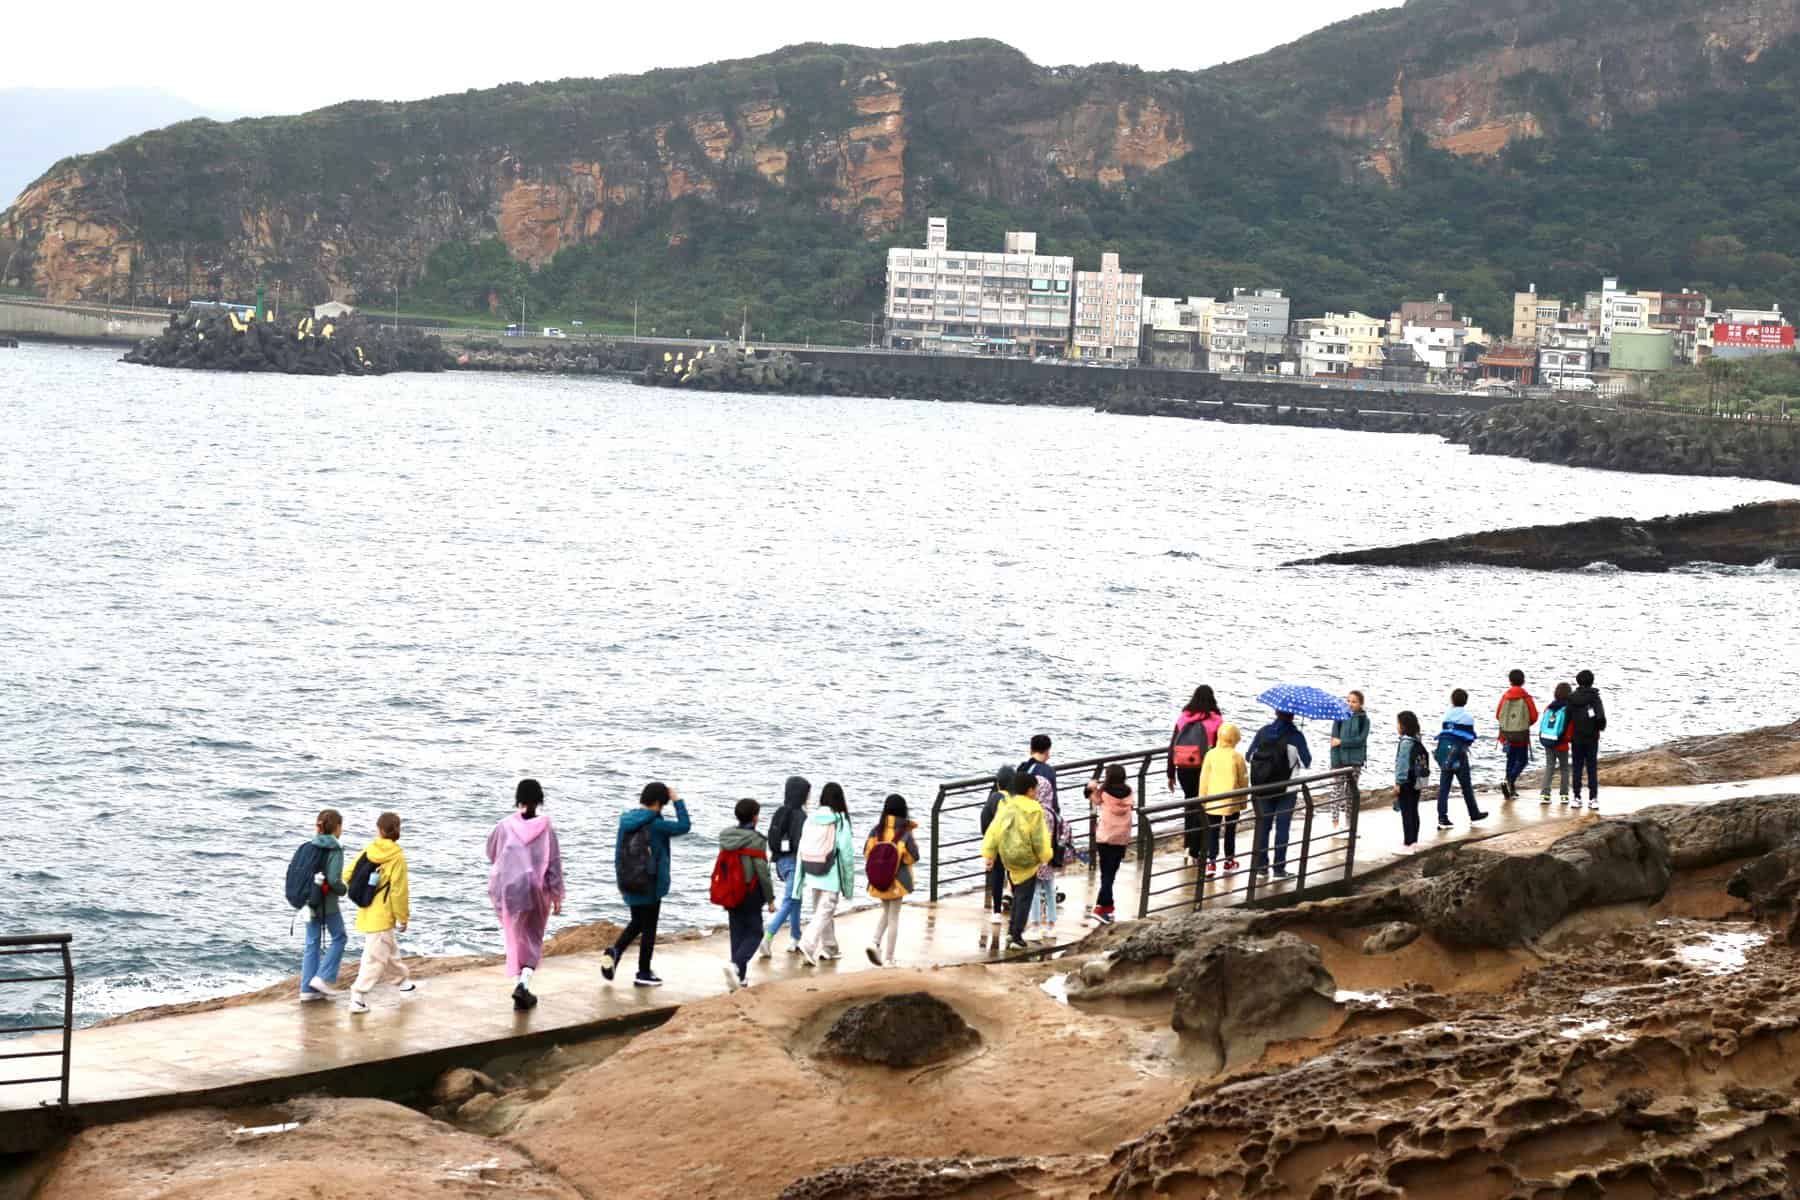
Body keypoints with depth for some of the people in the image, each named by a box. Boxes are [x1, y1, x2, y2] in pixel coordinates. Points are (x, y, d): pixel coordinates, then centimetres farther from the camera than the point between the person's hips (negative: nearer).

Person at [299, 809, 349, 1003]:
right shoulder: (335, 850, -16)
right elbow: (334, 880, -21)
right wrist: (345, 889, -1)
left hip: (310, 901, 6)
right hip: (328, 903, -6)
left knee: (312, 943, 10)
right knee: (339, 938, 13)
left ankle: (307, 989, 11)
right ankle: (323, 978, 3)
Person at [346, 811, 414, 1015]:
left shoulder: (367, 851, -1)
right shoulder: (397, 857, -14)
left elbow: (347, 875, -1)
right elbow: (398, 891, -15)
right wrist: (403, 917, -3)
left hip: (366, 912, 6)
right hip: (382, 915, -6)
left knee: (390, 949, 26)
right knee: (375, 958, -4)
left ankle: (404, 979, 44)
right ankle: (358, 997, -9)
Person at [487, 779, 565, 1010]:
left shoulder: (505, 826, -6)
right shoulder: (546, 827, -9)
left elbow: (492, 854, 10)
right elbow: (554, 863, -6)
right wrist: (557, 895, 1)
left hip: (510, 889, 1)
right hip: (538, 889, -1)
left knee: (516, 939, 15)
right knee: (533, 939, 11)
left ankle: (518, 982, 13)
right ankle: (524, 981, -9)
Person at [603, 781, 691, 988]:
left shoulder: (625, 821, 2)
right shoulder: (655, 825, -17)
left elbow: (619, 853, 9)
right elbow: (684, 826, -10)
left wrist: (621, 880, 19)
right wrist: (678, 801, -2)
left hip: (628, 884, 6)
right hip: (651, 885, -6)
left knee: (636, 923, 23)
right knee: (648, 928, 7)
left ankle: (614, 952, 1)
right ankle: (643, 974, 13)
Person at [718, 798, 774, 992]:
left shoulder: (726, 837, 3)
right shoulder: (756, 840, -16)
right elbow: (762, 872, -15)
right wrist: (770, 899, -6)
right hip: (750, 894, -6)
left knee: (737, 933, 13)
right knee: (754, 933, 4)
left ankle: (740, 977, 14)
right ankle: (736, 965, -18)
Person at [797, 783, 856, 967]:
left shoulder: (811, 820, -1)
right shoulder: (840, 822, -12)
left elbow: (802, 850, 3)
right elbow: (846, 851, -10)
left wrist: (800, 880, 11)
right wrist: (849, 879, 1)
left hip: (812, 876, 5)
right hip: (831, 877, -5)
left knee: (821, 911, 19)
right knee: (824, 913, -3)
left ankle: (828, 949, 29)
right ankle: (807, 945, -20)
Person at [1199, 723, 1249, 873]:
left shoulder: (1211, 754, -6)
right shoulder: (1237, 757, -8)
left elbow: (1204, 778, -3)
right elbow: (1243, 780, -1)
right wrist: (1243, 800, 13)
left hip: (1213, 802, 0)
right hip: (1232, 802, 0)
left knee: (1212, 832, 3)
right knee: (1230, 831, 15)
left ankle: (1211, 862, -6)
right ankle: (1229, 860, 24)